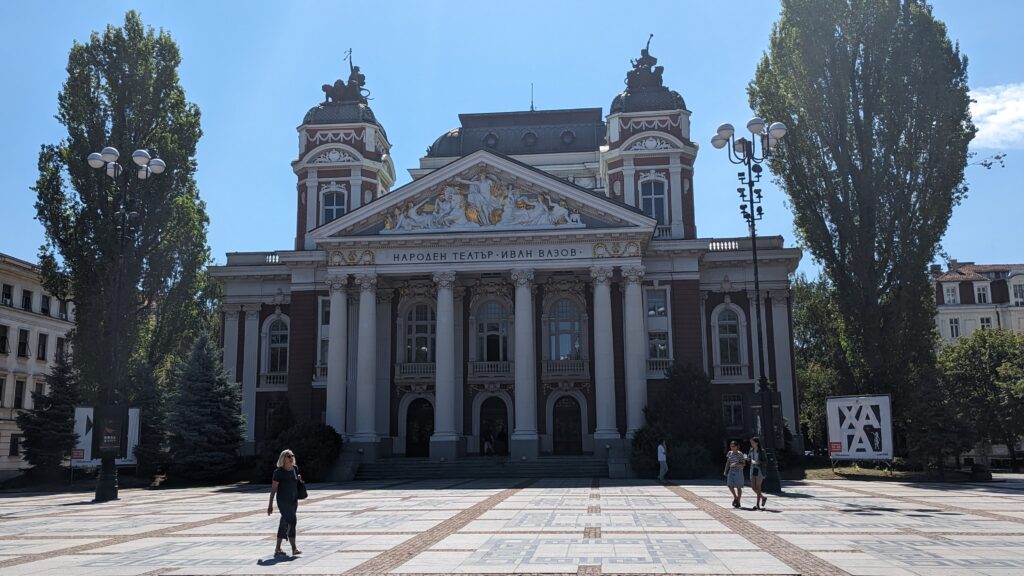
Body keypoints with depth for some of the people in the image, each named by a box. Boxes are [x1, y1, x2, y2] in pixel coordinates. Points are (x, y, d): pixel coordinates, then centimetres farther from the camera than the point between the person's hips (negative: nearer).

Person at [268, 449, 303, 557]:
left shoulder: (295, 468, 6)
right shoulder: (279, 472, -11)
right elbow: (273, 488, -8)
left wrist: (299, 478, -2)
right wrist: (270, 505, -9)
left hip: (293, 500, 6)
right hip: (283, 500, -6)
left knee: (284, 524, 10)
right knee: (291, 521, -14)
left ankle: (277, 549, 18)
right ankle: (294, 549, -10)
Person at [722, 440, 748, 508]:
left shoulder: (740, 454, -9)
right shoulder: (729, 453, 6)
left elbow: (744, 464, -10)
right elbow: (727, 462, 14)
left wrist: (736, 464, -24)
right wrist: (725, 471, 14)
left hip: (738, 471, -4)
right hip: (731, 471, 4)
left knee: (738, 487, 2)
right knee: (730, 485, -6)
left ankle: (738, 502, 13)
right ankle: (735, 497, 19)